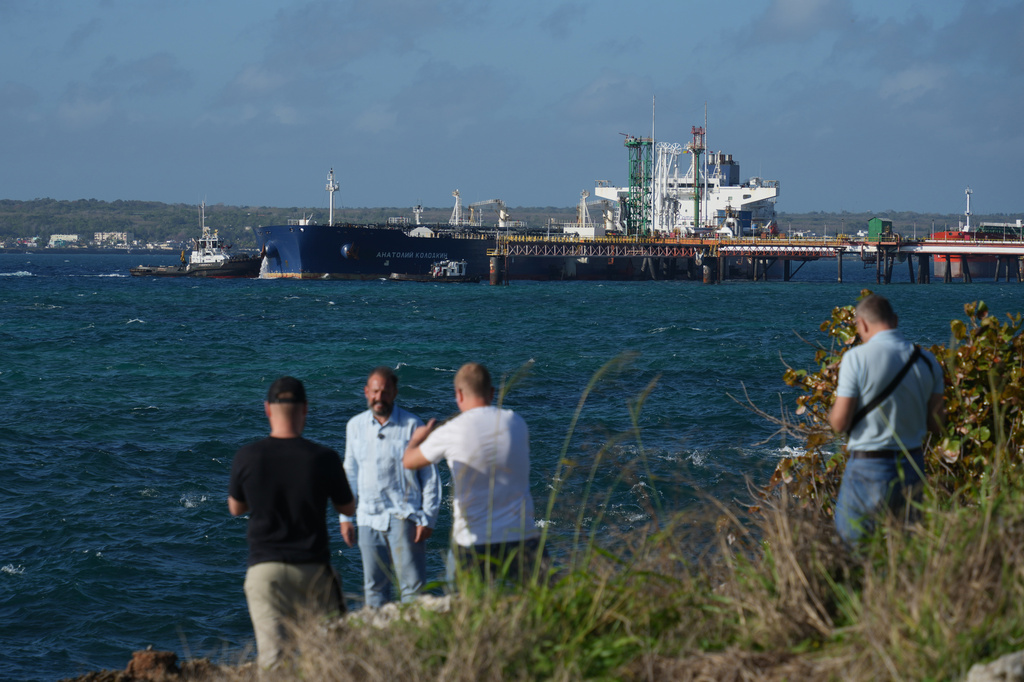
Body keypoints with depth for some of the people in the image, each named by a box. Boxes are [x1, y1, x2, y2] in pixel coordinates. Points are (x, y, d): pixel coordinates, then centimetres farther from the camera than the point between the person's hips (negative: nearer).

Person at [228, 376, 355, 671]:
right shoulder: (323, 458, -9)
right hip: (313, 569, 0)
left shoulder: (247, 457, -6)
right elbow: (348, 508, 8)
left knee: (272, 657, -3)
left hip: (265, 568, 0)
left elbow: (235, 508, 11)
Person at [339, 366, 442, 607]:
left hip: (404, 516, -4)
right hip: (369, 518, 4)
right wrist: (345, 517, 14)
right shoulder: (355, 426, 9)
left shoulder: (412, 425, -4)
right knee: (374, 586, 8)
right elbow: (350, 473, 18)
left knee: (412, 585, -7)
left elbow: (430, 476, -1)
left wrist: (428, 519, -6)